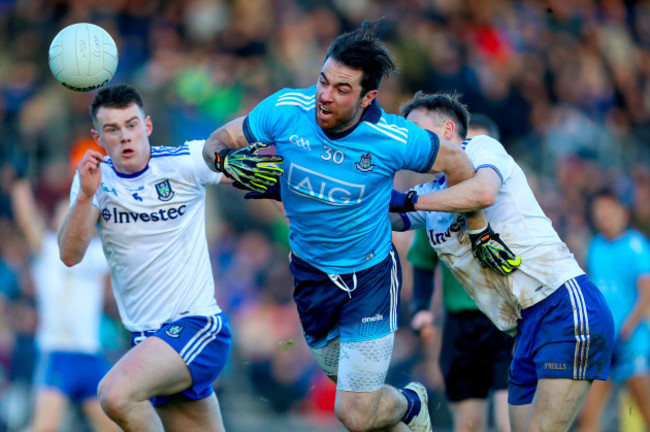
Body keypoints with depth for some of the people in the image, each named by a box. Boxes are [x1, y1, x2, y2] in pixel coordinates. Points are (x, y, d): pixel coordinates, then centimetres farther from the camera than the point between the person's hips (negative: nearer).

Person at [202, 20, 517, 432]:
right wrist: (227, 160, -29)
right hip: (310, 271, 4)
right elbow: (217, 141, -5)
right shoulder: (286, 110, -18)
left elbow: (457, 162, -7)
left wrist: (479, 231, 5)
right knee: (347, 389, 18)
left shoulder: (394, 140, -24)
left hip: (370, 274, -4)